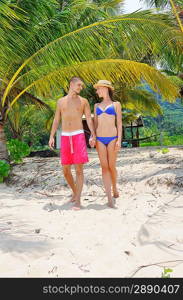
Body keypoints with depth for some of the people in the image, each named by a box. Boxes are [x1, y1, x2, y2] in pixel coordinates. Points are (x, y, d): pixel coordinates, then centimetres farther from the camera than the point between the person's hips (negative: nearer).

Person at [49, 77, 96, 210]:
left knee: (79, 169, -8)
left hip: (79, 136, -2)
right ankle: (75, 192, 28)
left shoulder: (84, 101, 8)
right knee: (66, 170, 5)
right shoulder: (61, 101, 13)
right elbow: (56, 120, 13)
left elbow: (89, 119, 0)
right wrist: (51, 137, 2)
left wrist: (93, 135, -15)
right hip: (65, 137, 3)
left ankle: (78, 200, -3)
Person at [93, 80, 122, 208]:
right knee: (104, 167, -5)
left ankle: (114, 187, 31)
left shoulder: (116, 104, 6)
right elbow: (95, 123, 16)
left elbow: (119, 123, 0)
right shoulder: (97, 105, 16)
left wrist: (119, 140, -10)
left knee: (112, 166, 1)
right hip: (100, 139, 3)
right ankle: (110, 198, -5)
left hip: (112, 138, -3)